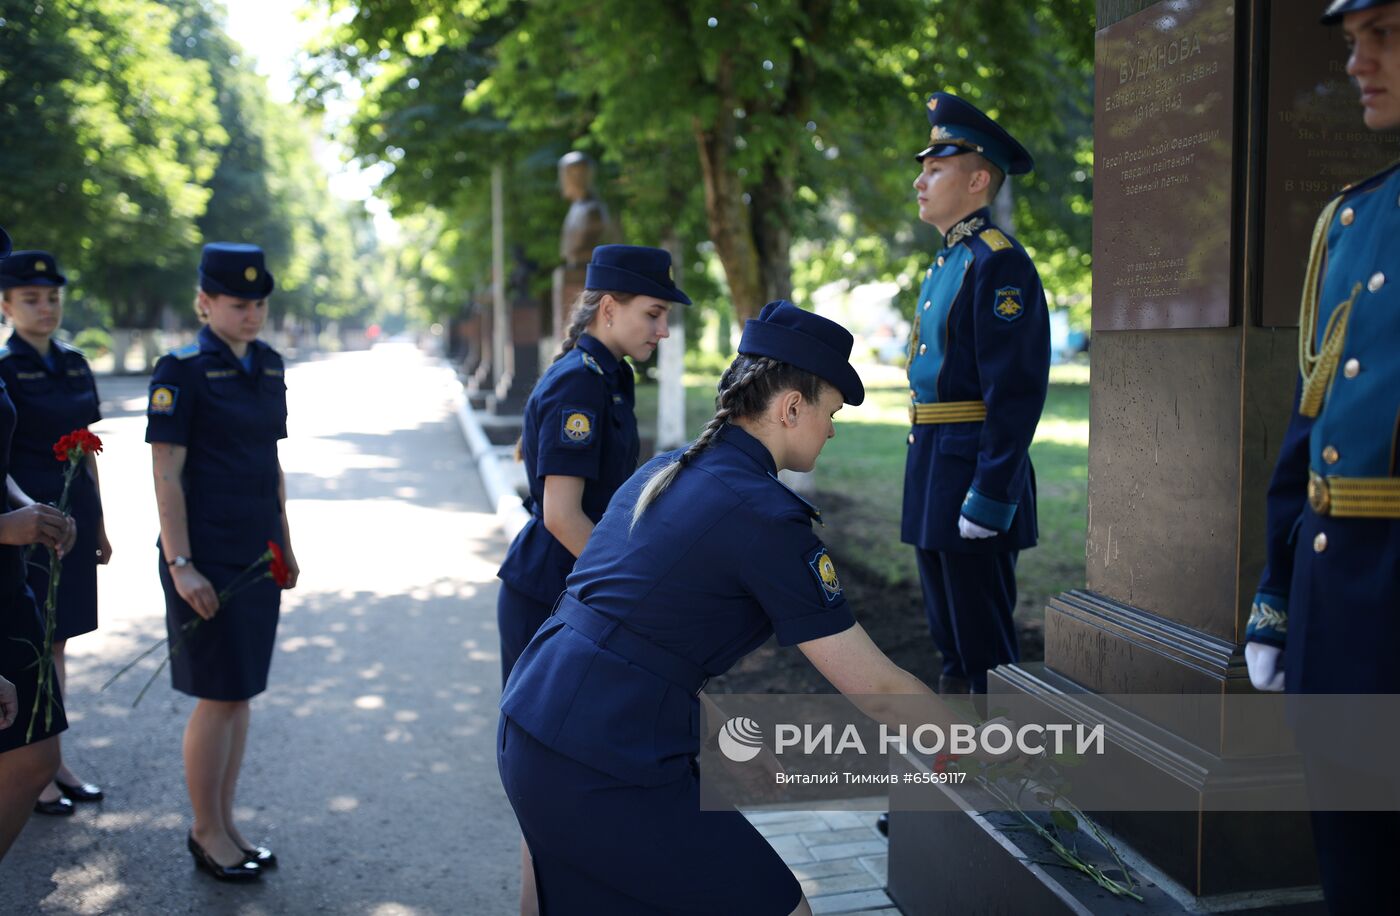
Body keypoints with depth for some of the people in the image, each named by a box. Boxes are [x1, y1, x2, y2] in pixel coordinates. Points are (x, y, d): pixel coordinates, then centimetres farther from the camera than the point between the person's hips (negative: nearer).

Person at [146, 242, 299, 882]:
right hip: (207, 556, -7)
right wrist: (179, 564, -17)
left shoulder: (269, 366, 10)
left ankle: (224, 824, 25)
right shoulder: (182, 370, -9)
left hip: (257, 553, 7)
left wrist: (284, 544, 15)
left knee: (241, 692, 12)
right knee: (219, 696, -1)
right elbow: (166, 472, -12)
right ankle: (206, 832, 16)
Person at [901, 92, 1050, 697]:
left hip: (973, 474, -10)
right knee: (950, 640, 19)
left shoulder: (998, 263, -14)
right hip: (933, 470, 10)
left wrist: (990, 495, -23)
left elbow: (1016, 391, -21)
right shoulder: (947, 263, 17)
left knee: (984, 646, -1)